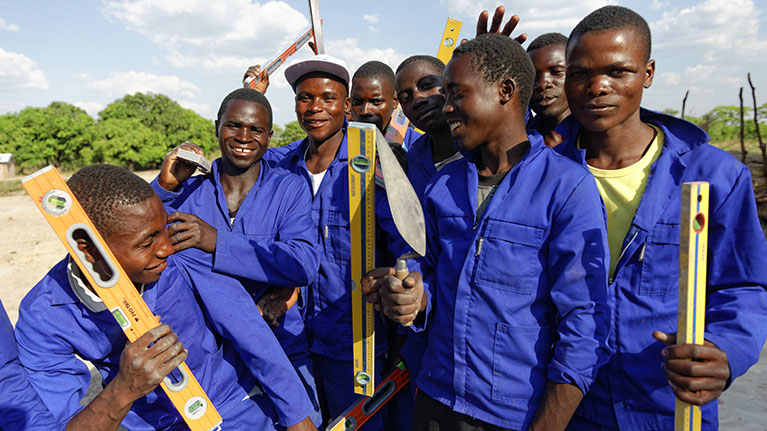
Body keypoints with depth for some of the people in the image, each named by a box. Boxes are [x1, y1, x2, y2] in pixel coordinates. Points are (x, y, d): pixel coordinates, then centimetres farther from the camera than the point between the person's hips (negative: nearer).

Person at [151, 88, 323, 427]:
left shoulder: (289, 189, -4)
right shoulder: (187, 190, 3)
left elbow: (304, 263, -20)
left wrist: (218, 241, -29)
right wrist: (164, 187, -17)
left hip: (280, 351, -1)